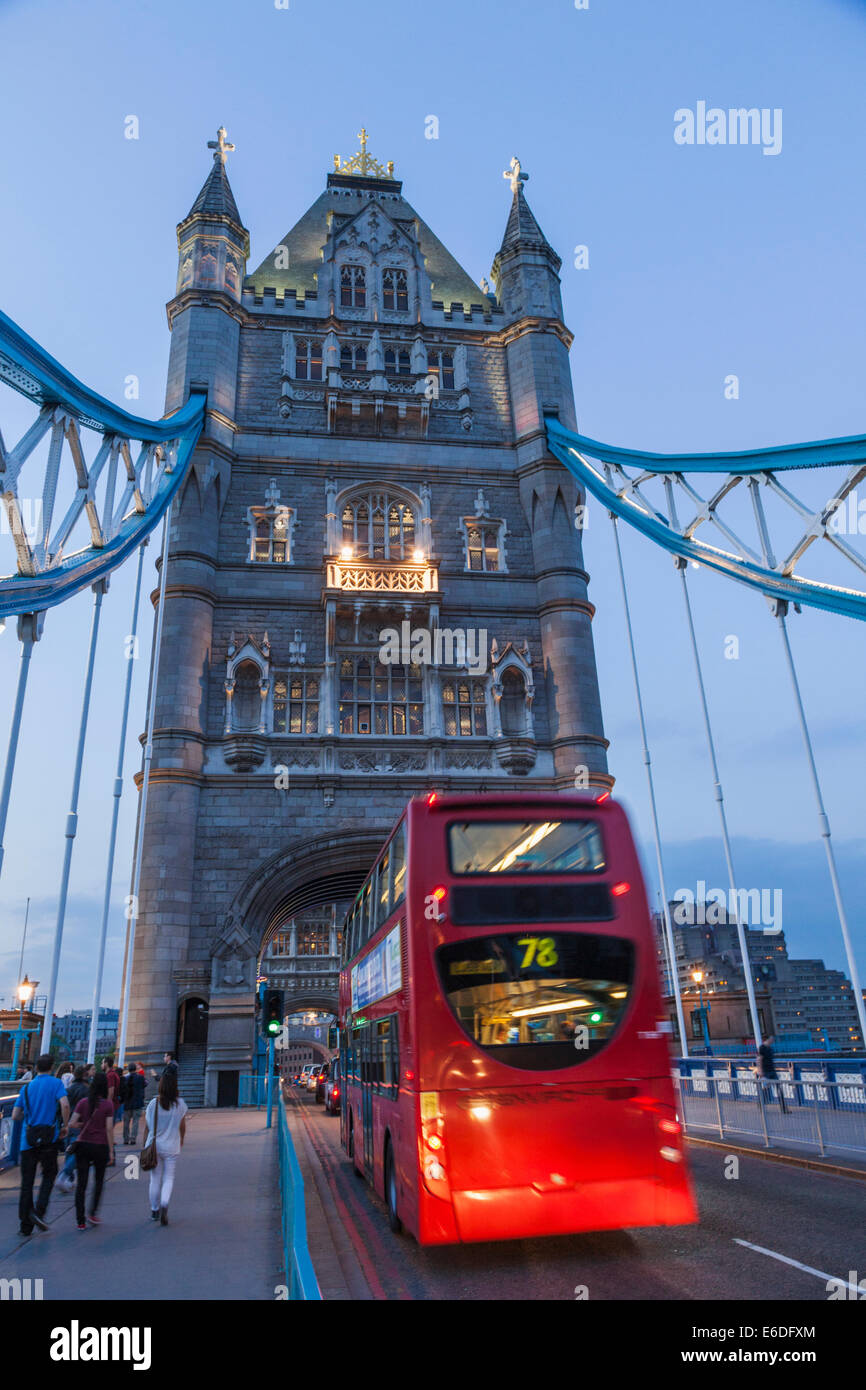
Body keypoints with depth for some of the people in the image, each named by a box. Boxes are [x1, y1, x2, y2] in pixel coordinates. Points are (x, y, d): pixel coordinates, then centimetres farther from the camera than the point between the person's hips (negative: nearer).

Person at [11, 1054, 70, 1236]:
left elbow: (15, 1115, 9)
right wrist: (64, 1126, -3)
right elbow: (64, 1104, -17)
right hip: (49, 1137, -3)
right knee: (49, 1175, 13)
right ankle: (38, 1211, -5)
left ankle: (25, 1224, 11)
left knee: (27, 1181, 10)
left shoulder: (26, 1087, 10)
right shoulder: (55, 1083, -3)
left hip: (28, 1138, 3)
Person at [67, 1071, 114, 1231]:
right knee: (99, 1180, 18)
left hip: (83, 1145, 2)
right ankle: (93, 1214, 13)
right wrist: (111, 1150, -3)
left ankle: (80, 1221, 6)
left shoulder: (83, 1102, -2)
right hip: (100, 1146, -2)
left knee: (81, 1183, 7)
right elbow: (109, 1129, -10)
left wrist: (84, 1125, 14)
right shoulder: (108, 1105, -9)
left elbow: (72, 1124, -5)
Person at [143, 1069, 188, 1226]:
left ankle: (154, 1211, 26)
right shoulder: (180, 1104, -8)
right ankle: (164, 1205, -13)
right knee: (169, 1178, 9)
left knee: (155, 1179, 15)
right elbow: (182, 1127, 3)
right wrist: (181, 1141, 21)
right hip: (171, 1146, -1)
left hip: (154, 1145, 1)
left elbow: (147, 1127, -3)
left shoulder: (153, 1103, -9)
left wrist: (145, 1145, 10)